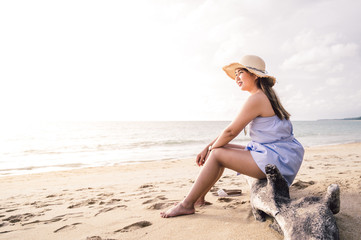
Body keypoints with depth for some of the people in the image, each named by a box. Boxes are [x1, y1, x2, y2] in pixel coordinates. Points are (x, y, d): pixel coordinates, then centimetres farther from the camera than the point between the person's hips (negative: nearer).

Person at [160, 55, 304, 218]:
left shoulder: (256, 99, -18)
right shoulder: (264, 96, 15)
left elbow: (231, 132, -17)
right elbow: (231, 129, 13)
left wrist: (211, 148, 1)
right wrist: (208, 148, 10)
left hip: (276, 159, -10)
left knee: (217, 154, -12)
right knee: (219, 149, 11)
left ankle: (187, 205, -1)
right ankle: (199, 197, 19)